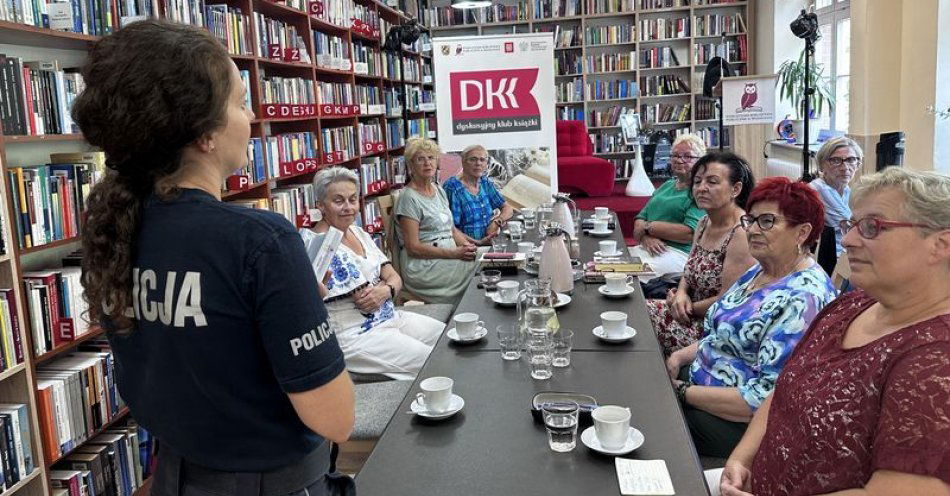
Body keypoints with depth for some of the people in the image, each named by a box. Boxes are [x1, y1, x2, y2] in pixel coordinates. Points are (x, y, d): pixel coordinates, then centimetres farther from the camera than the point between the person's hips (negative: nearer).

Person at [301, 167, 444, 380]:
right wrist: (385, 282, -11)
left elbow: (395, 278, 6)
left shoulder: (359, 234, 10)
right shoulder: (316, 244, -16)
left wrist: (387, 289, -12)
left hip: (392, 318, 9)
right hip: (355, 336, -8)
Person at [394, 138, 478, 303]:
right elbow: (413, 247, -15)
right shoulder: (408, 198, -10)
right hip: (424, 264, -8)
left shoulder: (439, 190, 15)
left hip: (449, 255, 8)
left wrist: (467, 245, -1)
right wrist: (455, 253, -19)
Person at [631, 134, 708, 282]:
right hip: (647, 247, 7)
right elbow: (640, 219, 17)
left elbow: (691, 233, -15)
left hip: (679, 252, -7)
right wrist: (646, 237, -7)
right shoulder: (667, 185, 23)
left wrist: (649, 227, -6)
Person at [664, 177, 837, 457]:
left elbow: (765, 398, -27)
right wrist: (680, 357, 0)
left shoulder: (804, 299, -23)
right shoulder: (758, 272, 7)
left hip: (740, 424, -9)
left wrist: (684, 393, -21)